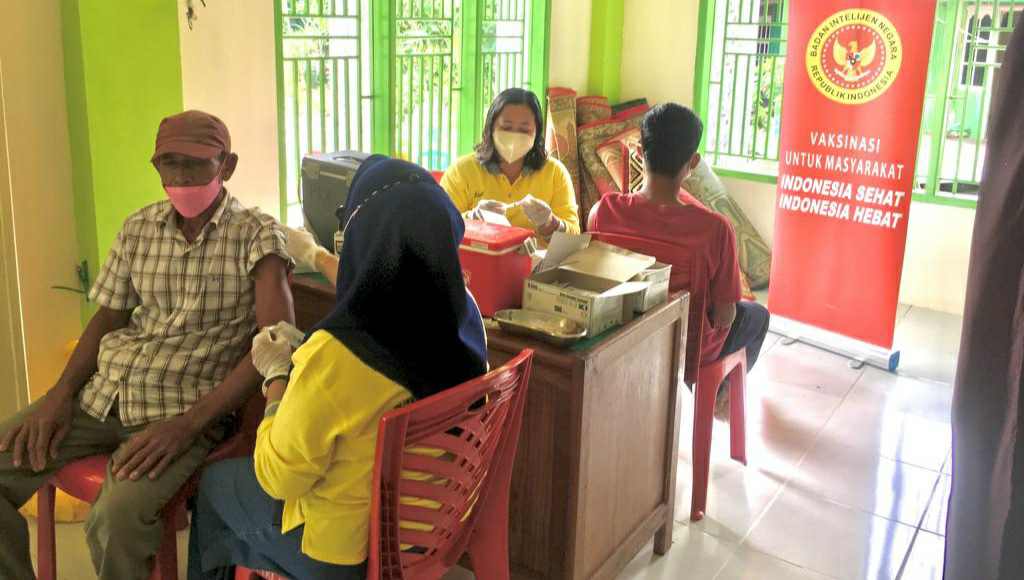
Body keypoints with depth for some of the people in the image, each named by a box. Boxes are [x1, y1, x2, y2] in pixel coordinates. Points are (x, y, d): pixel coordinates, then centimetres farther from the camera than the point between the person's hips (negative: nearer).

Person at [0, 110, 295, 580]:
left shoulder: (256, 235, -7)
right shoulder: (138, 228, 11)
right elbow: (108, 316, 17)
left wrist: (189, 421, -24)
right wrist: (61, 393, -2)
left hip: (185, 405, -6)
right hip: (102, 390, 6)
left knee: (117, 516, -31)